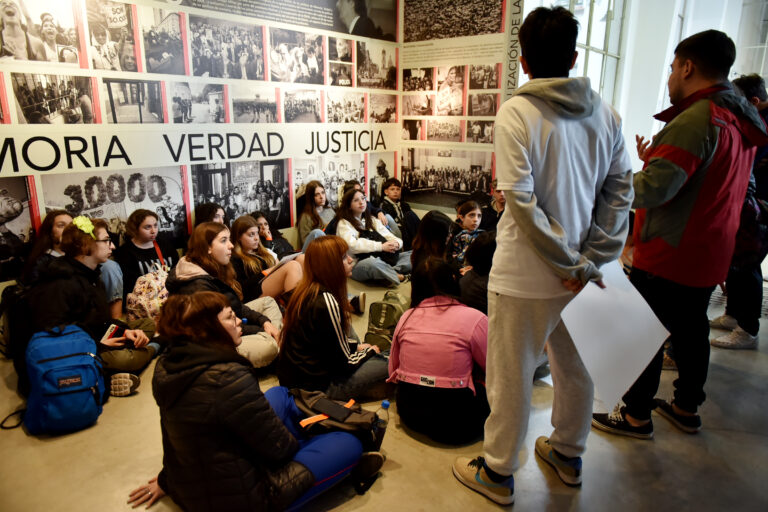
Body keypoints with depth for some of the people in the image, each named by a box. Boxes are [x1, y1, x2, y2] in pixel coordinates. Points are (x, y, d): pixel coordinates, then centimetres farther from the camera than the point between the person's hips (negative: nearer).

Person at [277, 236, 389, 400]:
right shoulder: (326, 302, -25)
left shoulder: (307, 290, 2)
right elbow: (344, 363, -18)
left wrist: (357, 346, 12)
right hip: (314, 385, -9)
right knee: (387, 363, -9)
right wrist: (368, 351, 1)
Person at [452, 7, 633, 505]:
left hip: (526, 274, -6)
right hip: (582, 270, 6)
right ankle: (568, 454, 43)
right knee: (575, 367, 22)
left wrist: (572, 262, -12)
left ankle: (498, 472, 27)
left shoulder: (517, 112, -14)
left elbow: (521, 200, -20)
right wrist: (590, 260, -3)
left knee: (511, 375, 9)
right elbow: (621, 189, 0)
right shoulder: (605, 113, 3)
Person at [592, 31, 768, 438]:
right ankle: (687, 409, 34)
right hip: (708, 256, 9)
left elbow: (653, 189, -27)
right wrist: (653, 162, 13)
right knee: (691, 330, 19)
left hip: (667, 255, -9)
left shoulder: (697, 118, -21)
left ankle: (636, 416, 15)